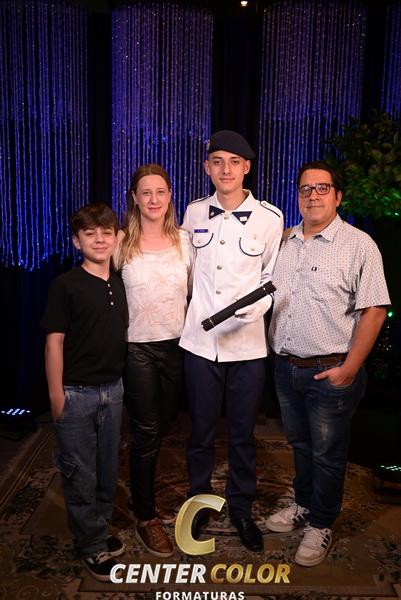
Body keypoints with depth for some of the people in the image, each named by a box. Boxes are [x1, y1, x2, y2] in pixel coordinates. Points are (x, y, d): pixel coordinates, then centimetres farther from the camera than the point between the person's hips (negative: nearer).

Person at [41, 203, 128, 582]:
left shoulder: (119, 284, 5)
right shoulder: (66, 285, -10)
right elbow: (55, 340, -10)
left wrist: (120, 382, 10)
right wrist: (56, 394, -12)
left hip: (112, 390, 5)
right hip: (76, 393, -5)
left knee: (107, 468, 17)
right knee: (80, 473, 8)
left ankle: (99, 529, 37)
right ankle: (92, 545, 25)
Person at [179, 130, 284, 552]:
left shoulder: (269, 218, -2)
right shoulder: (194, 213, 4)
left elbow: (273, 276, 4)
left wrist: (257, 305, -13)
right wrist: (191, 307, 12)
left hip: (247, 343, -1)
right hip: (199, 340, 1)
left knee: (243, 434, 13)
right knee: (201, 431, 14)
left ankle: (241, 508, 35)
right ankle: (199, 501, 37)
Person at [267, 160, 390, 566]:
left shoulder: (358, 245, -10)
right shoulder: (285, 241, 7)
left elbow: (374, 310, -13)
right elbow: (270, 295, 16)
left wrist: (350, 368, -16)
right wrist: (272, 348, 8)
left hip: (330, 372, -5)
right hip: (285, 366, 5)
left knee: (327, 454, 10)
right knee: (299, 443, 22)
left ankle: (320, 525, 31)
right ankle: (303, 505, 43)